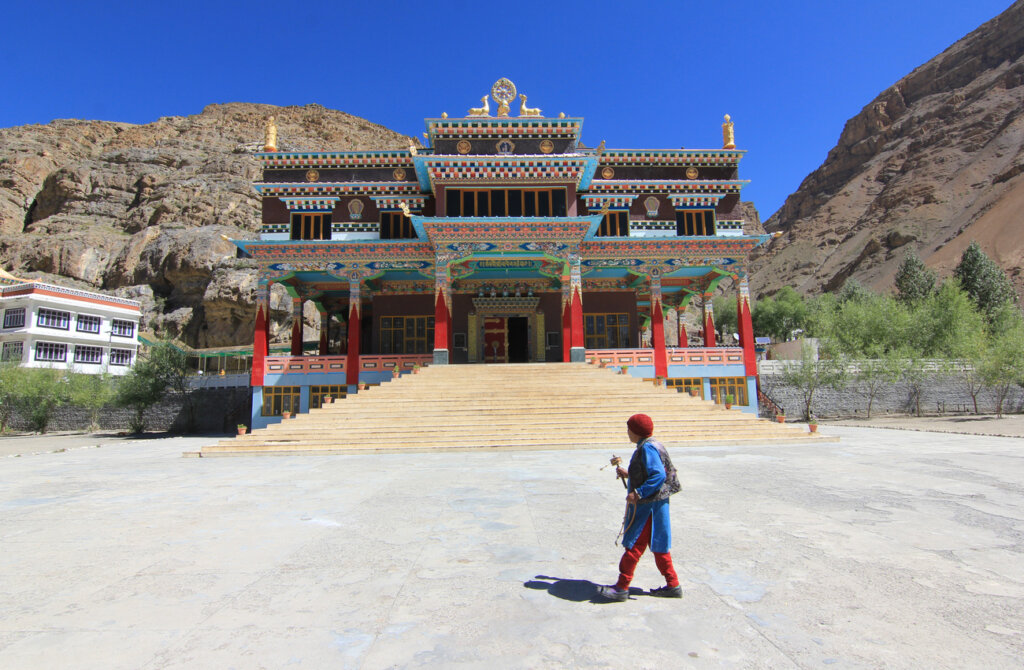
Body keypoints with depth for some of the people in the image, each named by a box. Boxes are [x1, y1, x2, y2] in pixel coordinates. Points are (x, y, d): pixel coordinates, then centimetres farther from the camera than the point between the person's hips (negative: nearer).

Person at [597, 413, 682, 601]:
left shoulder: (647, 448, -20)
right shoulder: (648, 446, 12)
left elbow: (659, 475, -29)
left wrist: (638, 494, -28)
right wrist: (628, 475, 17)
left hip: (649, 506, -10)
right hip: (648, 505, 10)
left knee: (634, 545, -3)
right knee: (658, 545, 17)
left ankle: (622, 588, 5)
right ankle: (672, 585, 25)